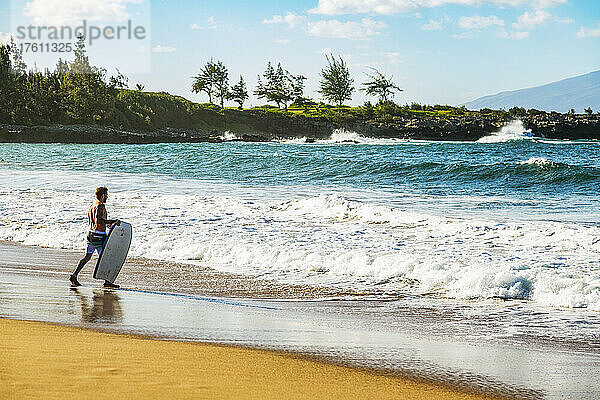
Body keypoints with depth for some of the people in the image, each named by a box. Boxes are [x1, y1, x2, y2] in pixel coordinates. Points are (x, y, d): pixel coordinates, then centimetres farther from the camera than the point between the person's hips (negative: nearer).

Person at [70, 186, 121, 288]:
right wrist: (112, 221, -27)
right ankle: (107, 282, 1)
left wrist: (106, 223, 30)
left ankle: (74, 275, 7)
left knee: (87, 257, 12)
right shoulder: (100, 206, -15)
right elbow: (98, 220, -29)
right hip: (98, 236, -9)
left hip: (91, 234, 9)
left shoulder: (91, 206, 15)